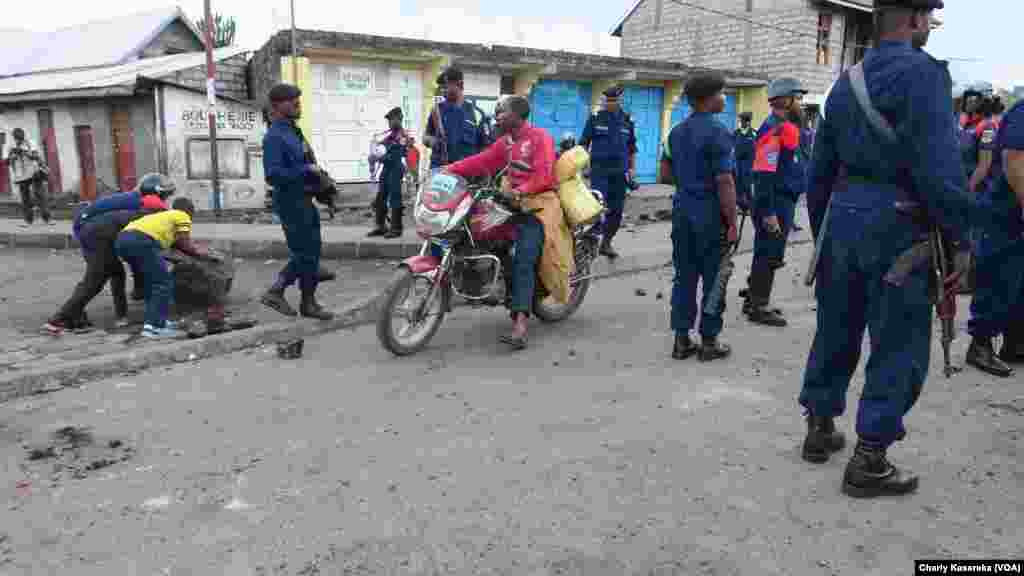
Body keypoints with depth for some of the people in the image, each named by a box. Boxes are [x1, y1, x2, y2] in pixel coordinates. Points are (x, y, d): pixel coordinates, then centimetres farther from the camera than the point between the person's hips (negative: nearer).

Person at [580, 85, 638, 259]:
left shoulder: (627, 121, 11)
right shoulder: (595, 118, 3)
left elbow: (632, 147, 19)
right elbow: (583, 143, 6)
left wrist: (633, 168, 11)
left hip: (619, 171, 3)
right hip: (599, 169, -3)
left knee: (616, 210, 6)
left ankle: (606, 243, 20)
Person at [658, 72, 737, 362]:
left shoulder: (676, 132, 10)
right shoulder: (717, 133, -13)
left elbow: (665, 175, 14)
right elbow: (724, 182, -17)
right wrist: (732, 223, -13)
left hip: (682, 210, 7)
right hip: (710, 214, -7)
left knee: (684, 276, 10)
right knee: (713, 279, 3)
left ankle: (681, 339, 14)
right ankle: (709, 342, 11)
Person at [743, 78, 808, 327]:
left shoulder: (787, 128, 15)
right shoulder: (774, 129, -17)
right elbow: (764, 175, -24)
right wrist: (768, 212, -26)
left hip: (783, 202, 10)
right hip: (775, 204, -10)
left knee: (767, 254, 17)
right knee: (769, 256, -4)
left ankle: (755, 301, 27)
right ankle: (758, 307, 5)